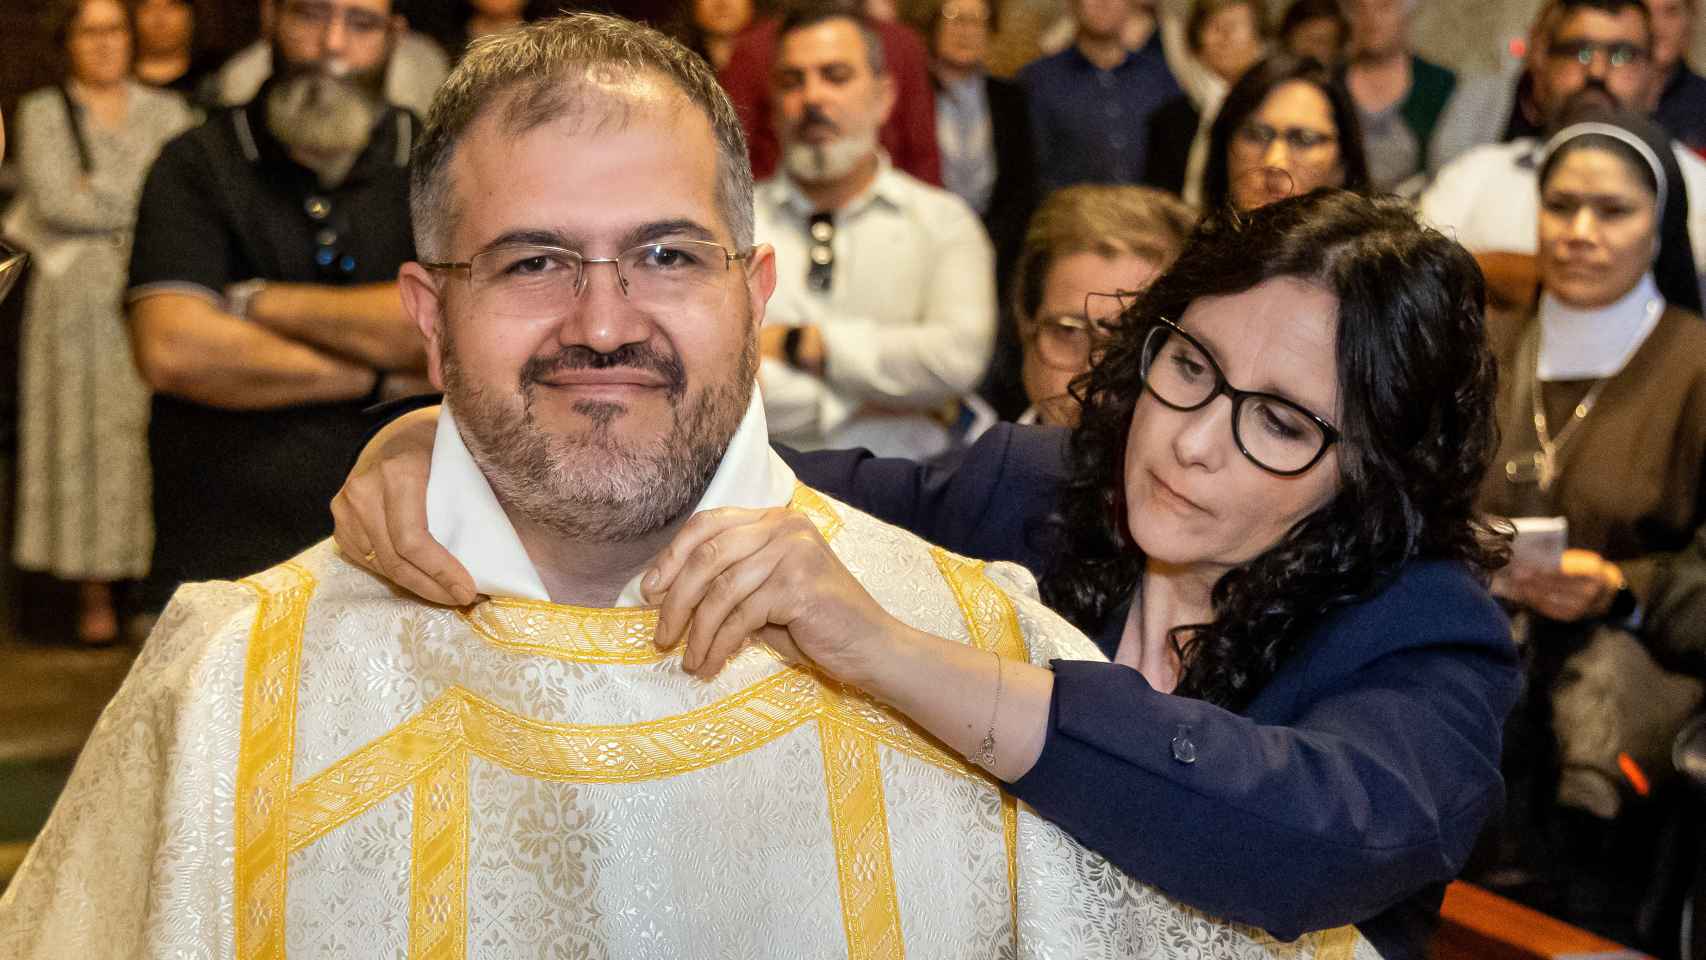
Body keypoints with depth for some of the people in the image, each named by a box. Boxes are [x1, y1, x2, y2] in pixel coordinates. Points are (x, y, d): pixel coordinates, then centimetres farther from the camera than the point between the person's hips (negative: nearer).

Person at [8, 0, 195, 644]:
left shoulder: (167, 113, 16)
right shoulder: (42, 114, 10)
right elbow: (54, 201, -5)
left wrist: (98, 192, -4)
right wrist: (145, 202, -1)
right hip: (79, 299, -1)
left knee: (159, 437, -5)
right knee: (86, 434, -5)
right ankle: (94, 596, -3)